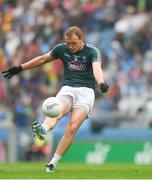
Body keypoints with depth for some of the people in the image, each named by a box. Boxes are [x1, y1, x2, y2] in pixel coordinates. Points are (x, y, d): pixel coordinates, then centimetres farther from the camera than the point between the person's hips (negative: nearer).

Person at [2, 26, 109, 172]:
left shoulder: (92, 51, -4)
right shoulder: (62, 49, 8)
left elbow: (97, 68, -23)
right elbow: (43, 59, 22)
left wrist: (101, 83, -45)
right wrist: (20, 68, 25)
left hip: (86, 91, -2)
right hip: (67, 89, 2)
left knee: (72, 128, -20)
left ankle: (53, 163, -16)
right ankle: (42, 130, -65)